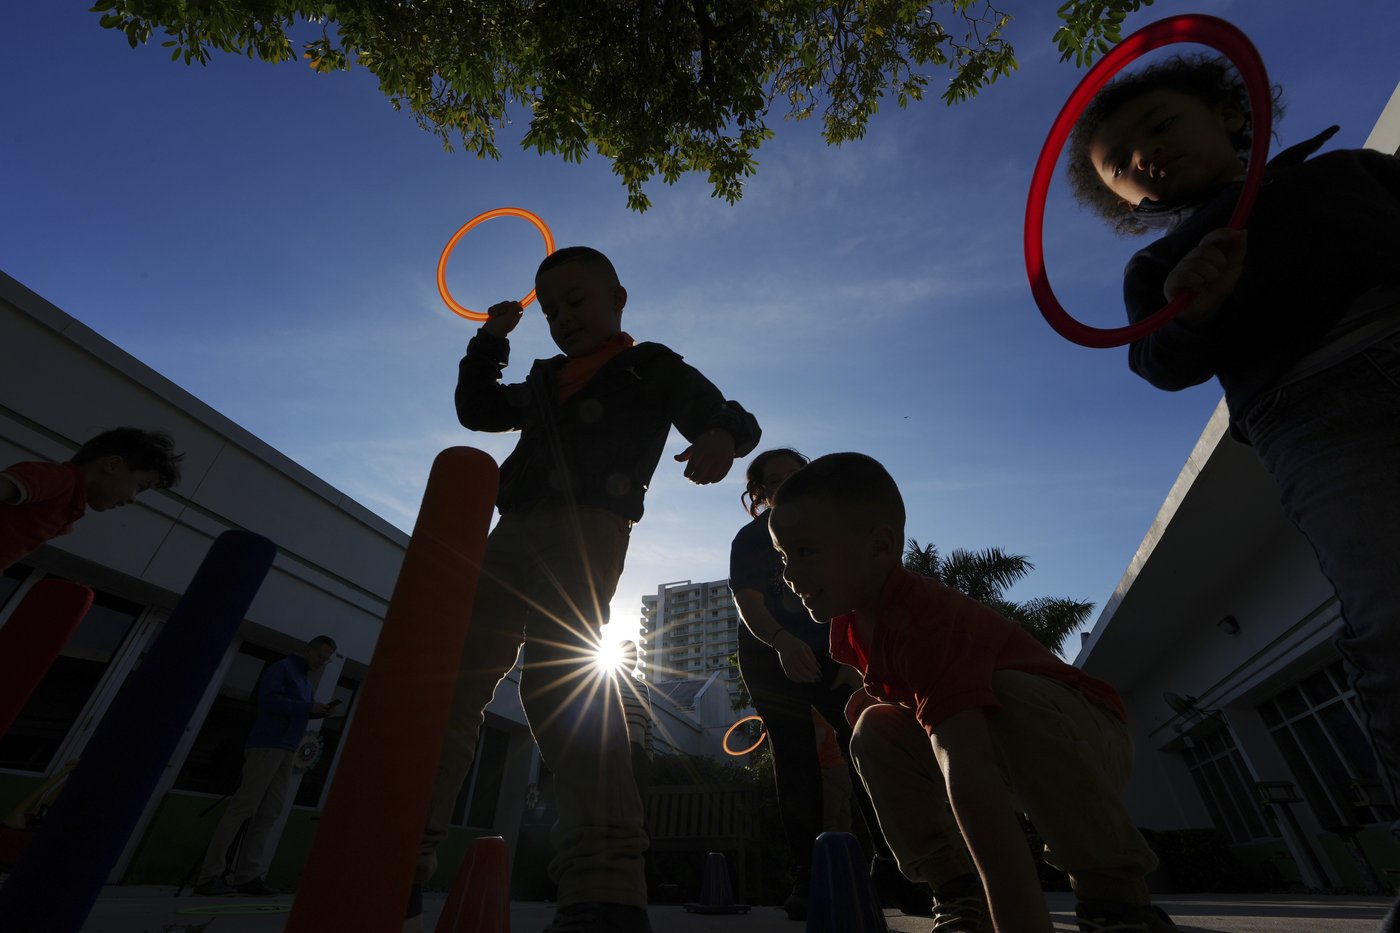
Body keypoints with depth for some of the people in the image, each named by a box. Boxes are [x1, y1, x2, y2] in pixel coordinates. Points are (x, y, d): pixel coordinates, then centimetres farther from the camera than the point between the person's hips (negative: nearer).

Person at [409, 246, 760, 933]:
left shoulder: (652, 367, 12)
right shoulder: (547, 380, 31)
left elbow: (730, 416, 3)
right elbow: (477, 410, 37)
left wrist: (721, 437, -21)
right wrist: (490, 341, 27)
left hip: (588, 528, -7)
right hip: (512, 532, 7)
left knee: (561, 676, -24)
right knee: (452, 678, 3)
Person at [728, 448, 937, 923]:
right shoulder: (749, 539, -4)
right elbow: (748, 601, -17)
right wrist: (782, 642, -36)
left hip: (833, 654, 2)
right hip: (770, 659, -2)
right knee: (795, 760, -1)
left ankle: (890, 866, -2)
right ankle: (806, 876, 6)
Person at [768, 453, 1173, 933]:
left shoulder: (927, 620, -37)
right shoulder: (849, 621, -10)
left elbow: (972, 785, -47)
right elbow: (896, 687, 14)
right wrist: (869, 700, -6)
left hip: (1089, 737, -7)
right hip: (987, 737, 7)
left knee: (1010, 695, -37)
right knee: (876, 731, -12)